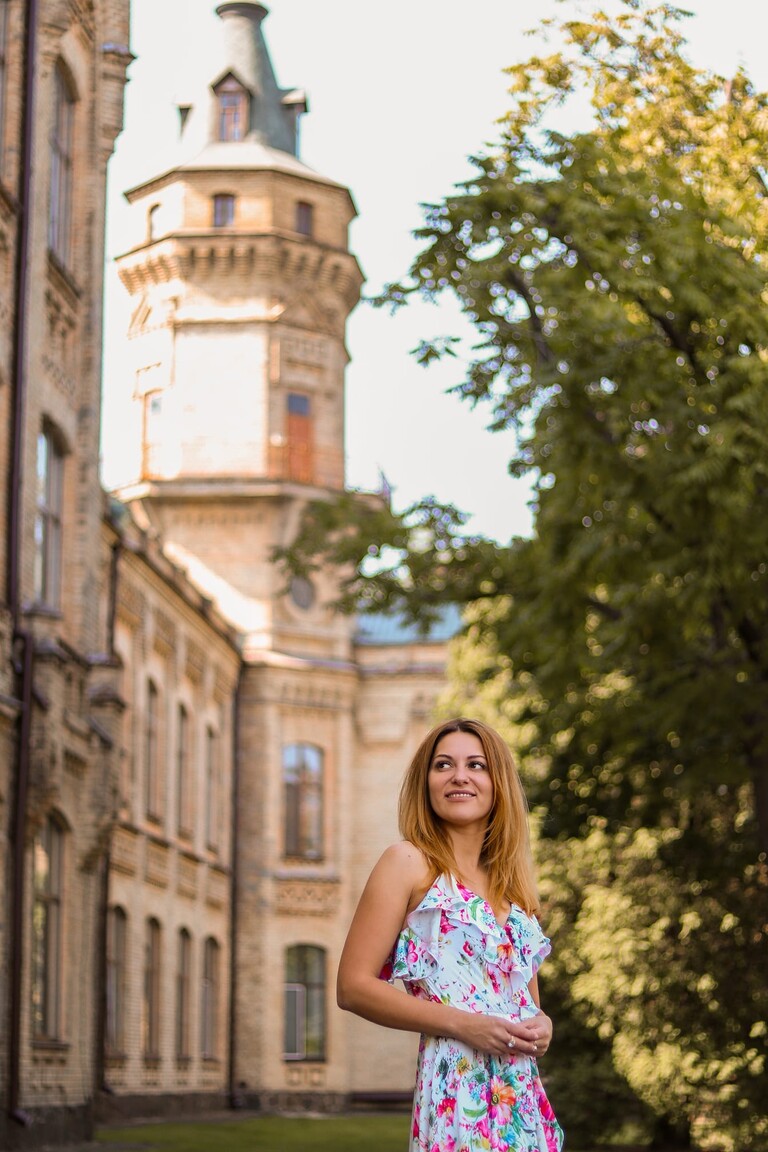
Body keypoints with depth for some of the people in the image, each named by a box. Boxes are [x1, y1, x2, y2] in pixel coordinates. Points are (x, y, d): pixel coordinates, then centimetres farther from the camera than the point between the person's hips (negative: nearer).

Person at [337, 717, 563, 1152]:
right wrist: (460, 1023, -15)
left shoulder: (515, 885, 18)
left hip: (524, 1097, 6)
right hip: (456, 1092, -6)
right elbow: (353, 986, -7)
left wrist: (542, 1026, 2)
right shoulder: (409, 863, 0)